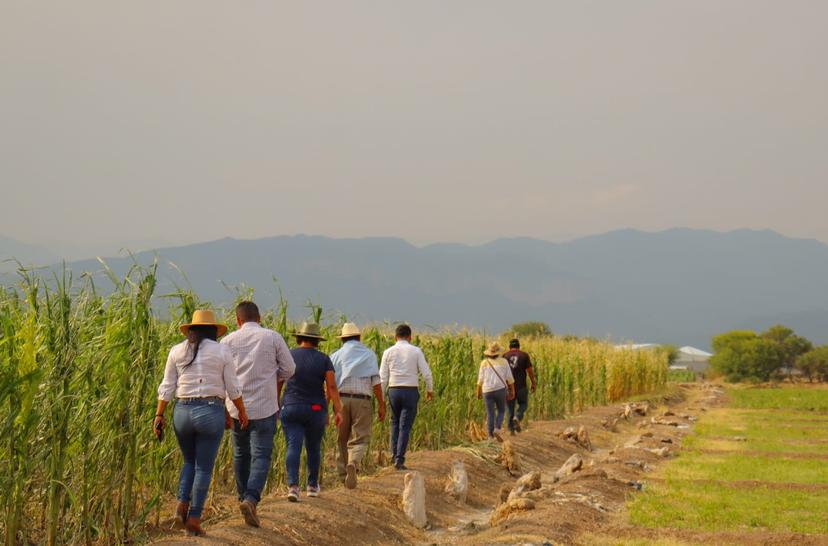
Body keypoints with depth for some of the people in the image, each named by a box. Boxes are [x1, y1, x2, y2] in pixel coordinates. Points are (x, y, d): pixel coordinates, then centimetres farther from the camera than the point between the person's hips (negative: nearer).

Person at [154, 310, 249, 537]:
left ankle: (182, 504, 3)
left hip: (182, 411, 3)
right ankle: (194, 518, 2)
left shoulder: (177, 351, 7)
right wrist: (243, 412, 13)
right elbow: (233, 388, 1)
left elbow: (167, 388, 5)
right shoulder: (222, 351, 1)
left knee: (190, 462, 22)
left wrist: (159, 415, 9)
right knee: (204, 467, 4)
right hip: (211, 411, -3)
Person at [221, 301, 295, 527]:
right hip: (264, 407, -2)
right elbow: (289, 369, 3)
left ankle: (244, 498, 27)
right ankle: (251, 499, -22)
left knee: (240, 455, 17)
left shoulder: (228, 341, 2)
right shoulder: (272, 337, -2)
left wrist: (223, 409, 6)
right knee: (261, 455, -4)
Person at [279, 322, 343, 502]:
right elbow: (332, 387, -7)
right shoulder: (323, 359, -2)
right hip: (316, 409, 1)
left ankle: (293, 485, -23)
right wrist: (338, 410, -2)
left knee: (293, 447, -5)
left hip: (291, 408, -1)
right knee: (314, 448, 16)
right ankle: (312, 485, 27)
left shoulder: (288, 356, 0)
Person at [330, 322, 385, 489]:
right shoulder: (369, 354, 7)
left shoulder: (336, 356, 9)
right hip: (362, 400, -2)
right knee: (360, 439, 0)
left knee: (342, 439, 13)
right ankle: (353, 463, -28)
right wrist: (381, 405, 3)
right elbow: (376, 382, -1)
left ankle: (343, 474, 14)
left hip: (341, 399, 2)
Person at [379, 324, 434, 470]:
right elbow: (426, 373, -2)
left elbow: (383, 377, 2)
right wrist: (430, 390, 14)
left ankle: (394, 456, 12)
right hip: (411, 391, -2)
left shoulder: (388, 352, 3)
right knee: (405, 426, 1)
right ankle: (399, 460, -4)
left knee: (395, 423, 18)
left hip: (393, 391, 2)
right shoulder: (416, 351, -1)